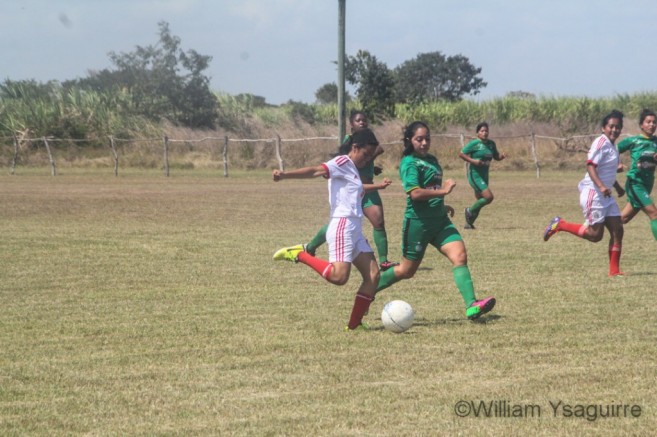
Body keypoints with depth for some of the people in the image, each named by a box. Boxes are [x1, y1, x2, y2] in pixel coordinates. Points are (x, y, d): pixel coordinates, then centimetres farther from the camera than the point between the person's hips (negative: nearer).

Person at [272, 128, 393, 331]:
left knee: (373, 275, 3)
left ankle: (354, 324, 5)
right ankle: (299, 254, -8)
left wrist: (377, 186, 58)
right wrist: (285, 175, -38)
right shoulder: (342, 162, -6)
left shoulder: (352, 169, 22)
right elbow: (316, 171, -23)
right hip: (342, 225, -10)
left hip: (355, 230, 10)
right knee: (339, 276, -24)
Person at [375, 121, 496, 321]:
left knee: (460, 255, -13)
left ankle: (472, 307, -23)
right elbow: (415, 193, -26)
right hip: (418, 222, -7)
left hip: (439, 221, 7)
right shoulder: (409, 163, -12)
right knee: (407, 270, 5)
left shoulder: (431, 160, 14)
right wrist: (442, 191, -27)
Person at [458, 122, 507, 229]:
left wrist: (502, 156, -3)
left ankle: (469, 223, 24)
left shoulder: (491, 144, 10)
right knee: (489, 197, -19)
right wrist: (473, 161, -21)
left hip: (484, 175, 8)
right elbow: (461, 154, -9)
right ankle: (470, 211, 1)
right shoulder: (474, 143, -10)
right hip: (474, 175, -8)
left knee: (480, 201, 11)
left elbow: (496, 157, 20)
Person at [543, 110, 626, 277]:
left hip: (606, 195, 9)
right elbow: (591, 166, -23)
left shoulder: (612, 145, 15)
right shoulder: (601, 142, -14)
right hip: (593, 193, -9)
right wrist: (601, 186, -35)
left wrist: (617, 187, 39)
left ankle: (614, 270, 5)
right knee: (595, 234, -10)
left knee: (617, 230, 2)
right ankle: (560, 225, 5)